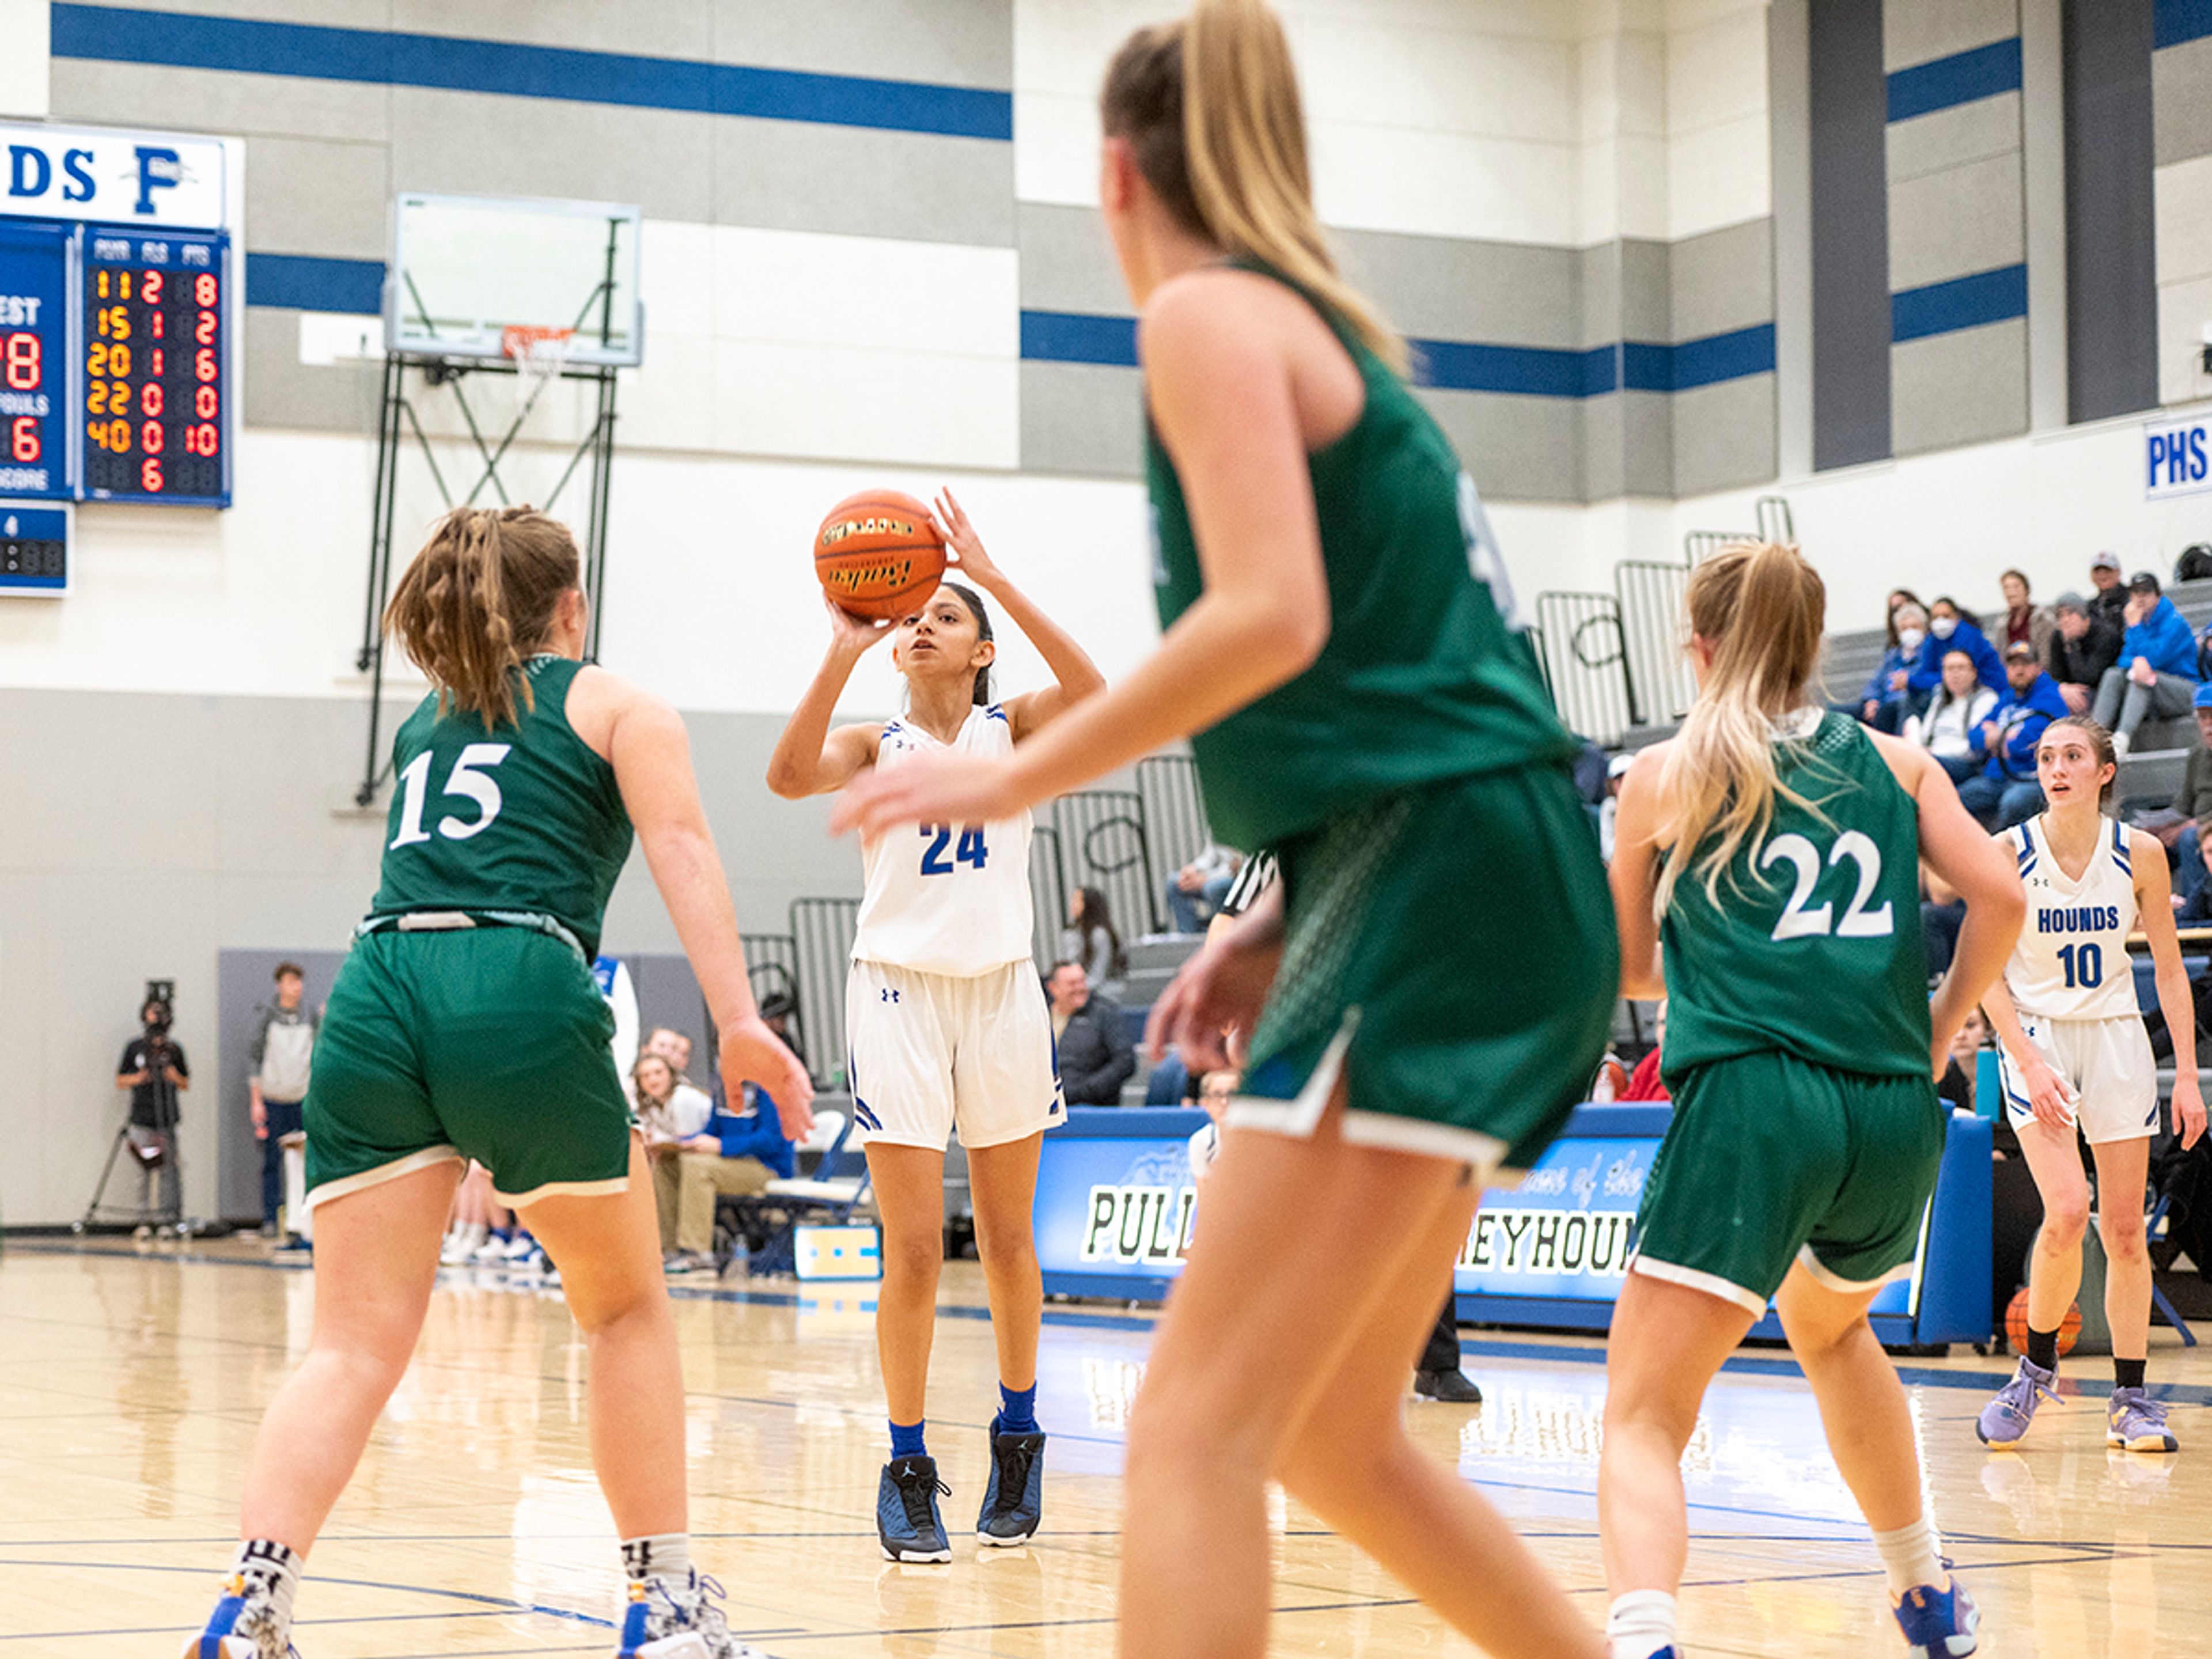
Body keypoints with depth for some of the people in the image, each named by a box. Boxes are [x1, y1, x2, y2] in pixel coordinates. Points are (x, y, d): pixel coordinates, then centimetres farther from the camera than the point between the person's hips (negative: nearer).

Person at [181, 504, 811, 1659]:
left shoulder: (423, 726, 31)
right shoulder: (615, 707, 17)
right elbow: (680, 851, 1)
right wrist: (739, 1022, -8)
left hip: (376, 996, 4)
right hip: (521, 996, -4)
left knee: (355, 1341, 0)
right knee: (624, 1306, 15)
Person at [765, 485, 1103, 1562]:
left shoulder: (1014, 732, 5)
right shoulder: (874, 745, 5)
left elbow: (1089, 692, -17)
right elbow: (790, 777, -16)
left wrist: (995, 579, -23)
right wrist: (843, 653, -23)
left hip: (999, 990, 1)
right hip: (898, 993, -1)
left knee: (1007, 1236, 10)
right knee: (912, 1251, -5)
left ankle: (1018, 1432, 28)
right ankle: (908, 1468, 4)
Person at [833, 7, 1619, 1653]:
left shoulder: (1208, 313, -5)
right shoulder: (1327, 328, 23)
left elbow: (1275, 614, -19)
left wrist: (1016, 776, -11)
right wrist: (1284, 924, 20)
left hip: (1439, 894, -9)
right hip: (1475, 895, 9)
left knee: (1198, 1424, -13)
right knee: (1334, 1434, 15)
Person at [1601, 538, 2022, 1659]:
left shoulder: (1667, 775, 8)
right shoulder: (1892, 761, 15)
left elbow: (1626, 968, 19)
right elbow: (1999, 897, 2)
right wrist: (1934, 1038, 13)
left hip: (1753, 1104, -5)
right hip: (1898, 1116, 5)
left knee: (1641, 1416, -5)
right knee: (1830, 1326, 35)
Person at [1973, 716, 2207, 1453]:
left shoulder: (2139, 853, -4)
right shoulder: (2008, 852, -9)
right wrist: (2030, 1062, -16)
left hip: (2115, 1035, 2)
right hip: (2035, 1035, -2)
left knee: (2125, 1228, 1)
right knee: (2067, 1210, -19)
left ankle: (2130, 1400, 11)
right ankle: (2037, 1365, 2)